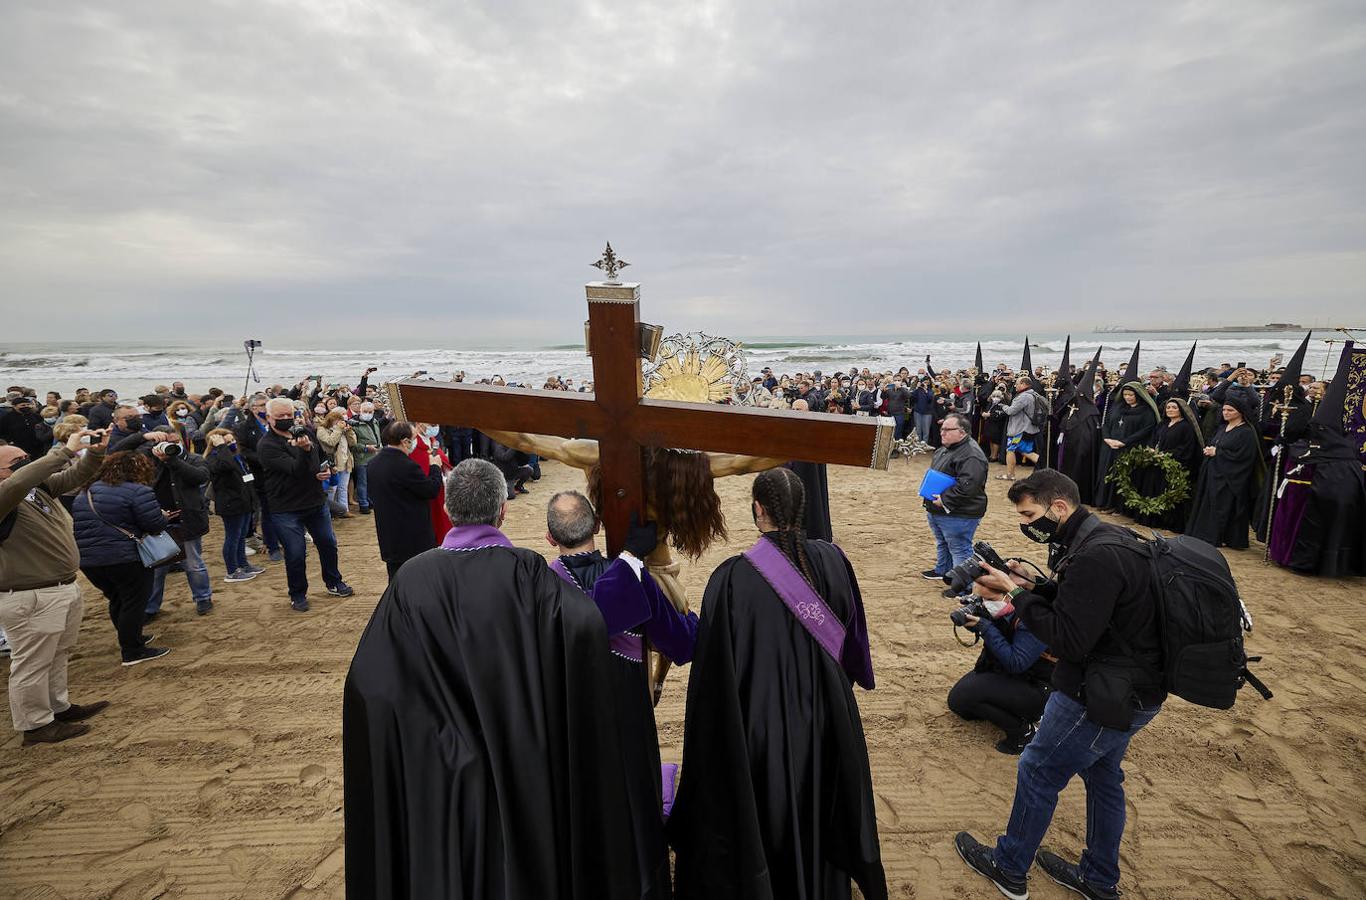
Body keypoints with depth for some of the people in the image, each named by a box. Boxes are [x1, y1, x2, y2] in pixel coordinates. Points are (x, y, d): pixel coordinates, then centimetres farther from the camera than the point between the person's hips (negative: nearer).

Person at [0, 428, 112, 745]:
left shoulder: (41, 486, 5)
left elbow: (76, 475, 8)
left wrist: (94, 452, -14)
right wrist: (66, 449, -39)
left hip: (65, 588, 9)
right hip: (30, 598, -9)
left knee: (58, 656, 24)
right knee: (32, 664, 7)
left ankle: (59, 707, 40)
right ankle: (36, 725, 21)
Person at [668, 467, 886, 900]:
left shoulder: (732, 578, -27)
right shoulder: (832, 562, -14)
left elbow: (715, 667, -20)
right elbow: (852, 640, 1)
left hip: (760, 717, -4)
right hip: (823, 715, 4)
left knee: (762, 813, 21)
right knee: (815, 804, 30)